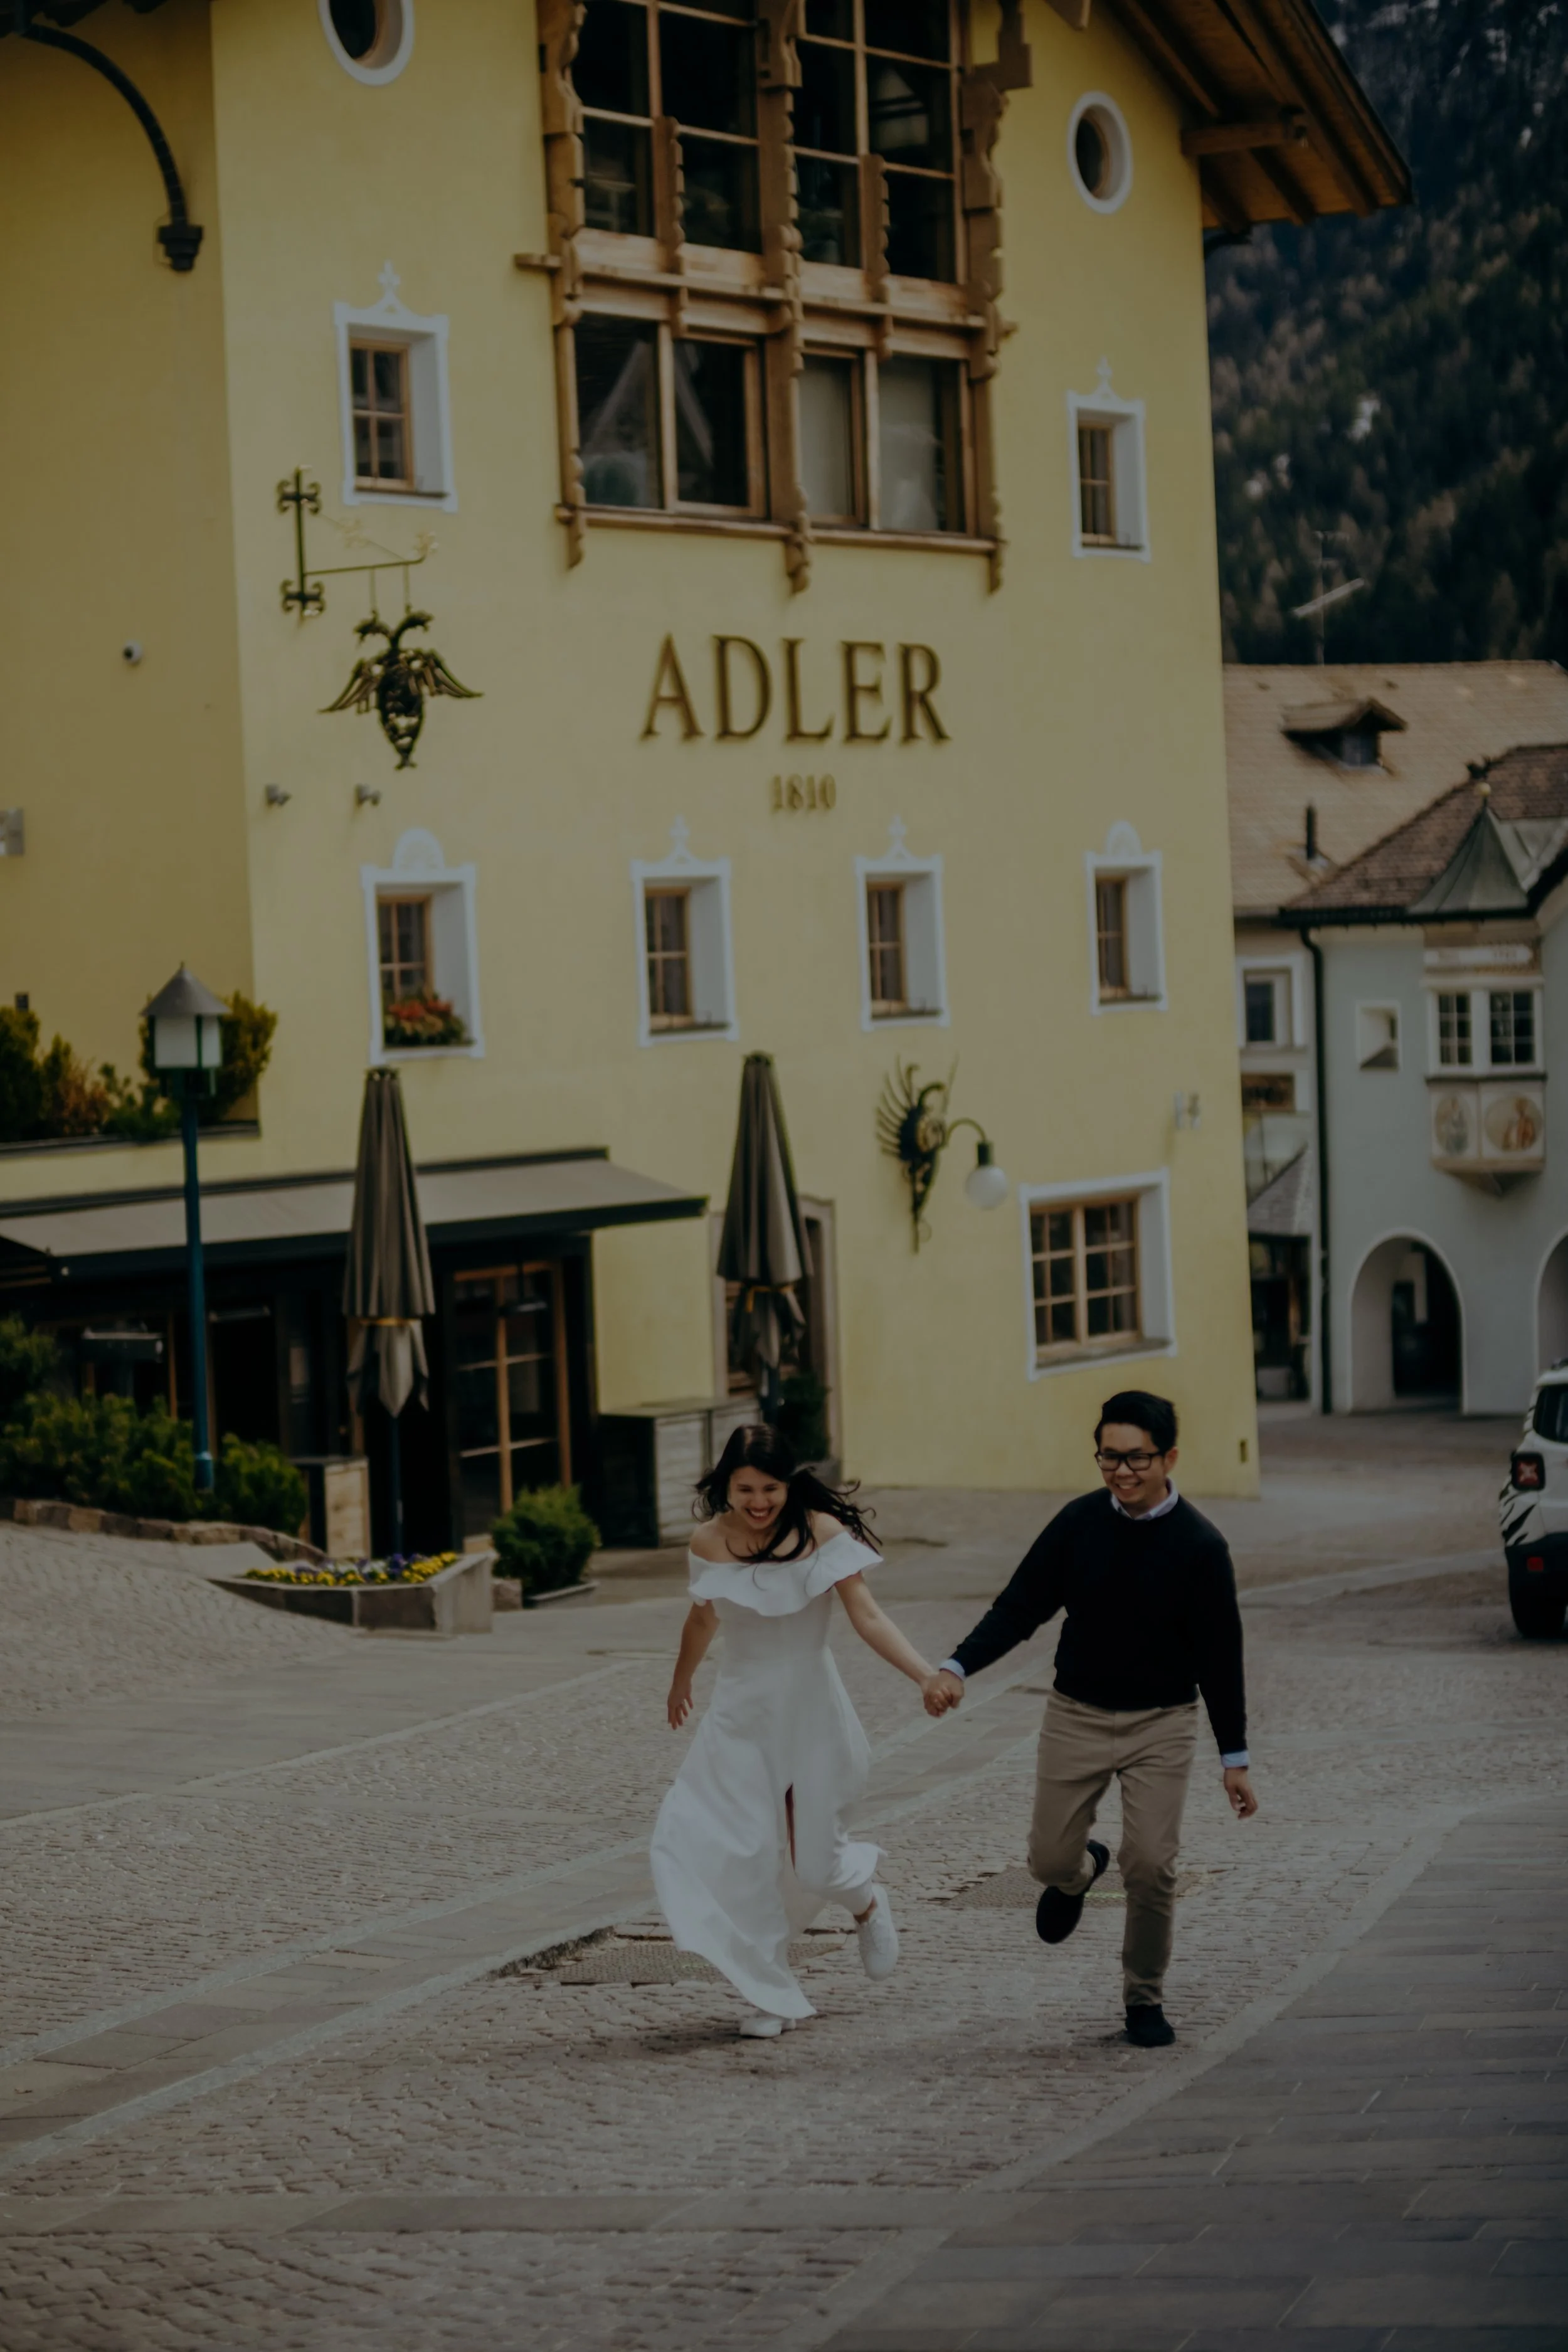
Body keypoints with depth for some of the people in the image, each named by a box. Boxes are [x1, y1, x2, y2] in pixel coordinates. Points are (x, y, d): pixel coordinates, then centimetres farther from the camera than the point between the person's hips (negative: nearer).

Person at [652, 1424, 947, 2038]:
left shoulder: (821, 1533, -13)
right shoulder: (711, 1544, -4)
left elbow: (867, 1617, -18)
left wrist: (927, 1675, -31)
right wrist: (681, 1684, 32)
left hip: (811, 1707, -2)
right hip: (741, 1713, 2)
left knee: (813, 1862, 3)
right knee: (743, 1852, -12)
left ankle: (866, 1902, 41)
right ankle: (771, 1993, 1)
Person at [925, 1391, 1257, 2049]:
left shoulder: (1198, 1545, -11)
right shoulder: (1079, 1524, -5)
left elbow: (1219, 1654, -5)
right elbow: (1021, 1606, 0)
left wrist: (1235, 1757, -3)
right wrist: (958, 1667, -15)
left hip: (1161, 1723, -2)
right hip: (1076, 1716, 2)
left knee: (1151, 1865, -12)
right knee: (1050, 1860, 5)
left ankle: (1144, 1999, 11)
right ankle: (1081, 1871, 44)